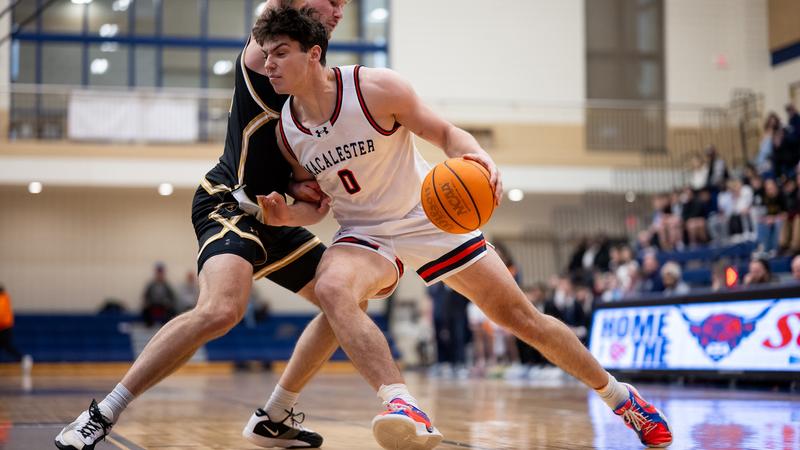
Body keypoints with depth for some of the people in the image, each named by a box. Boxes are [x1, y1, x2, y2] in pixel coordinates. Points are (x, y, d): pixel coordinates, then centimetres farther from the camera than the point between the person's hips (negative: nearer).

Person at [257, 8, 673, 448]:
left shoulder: (375, 88, -18)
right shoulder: (285, 131, -7)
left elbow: (445, 133, -10)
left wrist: (480, 157, -31)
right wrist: (283, 212, -14)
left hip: (430, 217, -2)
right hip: (365, 234, 2)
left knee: (521, 316, 2)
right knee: (330, 287, -34)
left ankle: (620, 396, 22)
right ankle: (404, 409, -43)